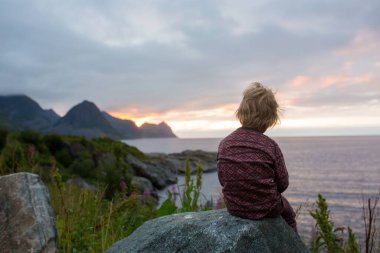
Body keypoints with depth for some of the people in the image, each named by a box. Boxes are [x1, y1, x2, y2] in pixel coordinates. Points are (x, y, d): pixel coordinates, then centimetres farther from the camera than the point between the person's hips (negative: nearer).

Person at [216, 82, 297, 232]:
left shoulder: (224, 144, -12)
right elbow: (282, 184, -10)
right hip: (265, 208, -4)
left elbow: (222, 179, -2)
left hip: (233, 207, 4)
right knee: (288, 213, 33)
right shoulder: (270, 146, -21)